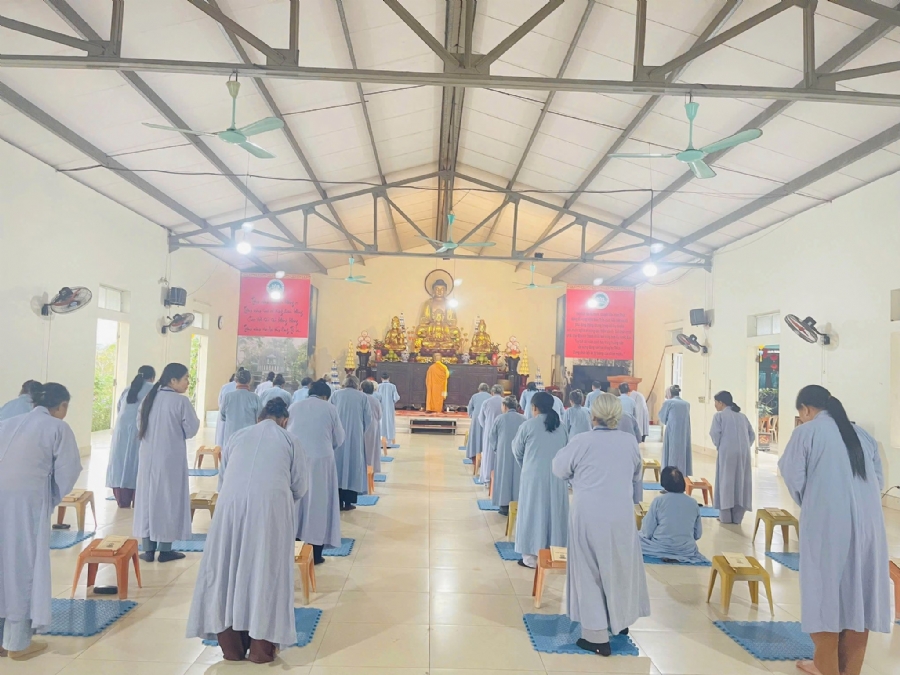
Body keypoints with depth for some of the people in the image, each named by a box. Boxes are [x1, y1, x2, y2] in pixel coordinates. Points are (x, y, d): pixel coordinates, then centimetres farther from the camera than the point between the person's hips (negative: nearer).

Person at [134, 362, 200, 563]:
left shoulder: (150, 398, 4)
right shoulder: (181, 401, -15)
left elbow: (141, 426, 13)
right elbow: (191, 430, -11)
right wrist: (186, 425, 9)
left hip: (149, 456, 5)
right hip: (171, 457, -5)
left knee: (148, 498, 11)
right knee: (169, 499, 5)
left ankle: (148, 550, 14)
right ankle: (165, 550, 11)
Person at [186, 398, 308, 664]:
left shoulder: (237, 437, 23)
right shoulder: (290, 440, 15)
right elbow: (300, 486, 14)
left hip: (231, 504, 3)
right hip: (270, 506, -2)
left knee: (228, 568, 12)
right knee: (266, 571, 7)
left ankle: (231, 645, 19)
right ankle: (261, 646, 11)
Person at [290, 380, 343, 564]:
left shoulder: (294, 407, 5)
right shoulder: (330, 409, -1)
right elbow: (339, 438, 5)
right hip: (321, 460, -2)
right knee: (318, 503, 6)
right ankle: (315, 554, 10)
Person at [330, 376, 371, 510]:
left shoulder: (336, 394, 6)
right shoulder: (362, 396, 4)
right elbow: (368, 418, 3)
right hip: (355, 436, -1)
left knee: (337, 466, 7)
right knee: (353, 466, 7)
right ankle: (348, 502, 7)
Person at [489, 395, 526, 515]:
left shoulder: (500, 419, -5)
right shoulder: (523, 419, -3)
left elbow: (491, 437, 3)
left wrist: (495, 449, 16)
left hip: (503, 453, -1)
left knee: (504, 477, 7)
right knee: (517, 477, 9)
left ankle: (504, 506, 8)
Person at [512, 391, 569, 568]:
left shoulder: (528, 426, -8)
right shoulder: (561, 426, 3)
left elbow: (517, 451, 4)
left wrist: (525, 465, 23)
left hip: (534, 476, -4)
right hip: (557, 477, 4)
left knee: (534, 513, 5)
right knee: (554, 513, 13)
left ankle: (532, 556, 9)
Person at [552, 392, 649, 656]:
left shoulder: (581, 441, -12)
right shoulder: (630, 442, -1)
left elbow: (559, 470, 3)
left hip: (589, 516, -3)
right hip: (622, 515, 3)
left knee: (590, 571, 8)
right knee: (620, 567, 21)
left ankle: (597, 636, 11)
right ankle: (620, 621, 37)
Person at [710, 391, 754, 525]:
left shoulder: (719, 415, 2)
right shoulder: (742, 415, 18)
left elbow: (715, 434, -9)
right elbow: (752, 434, 12)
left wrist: (718, 445, 7)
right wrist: (745, 446, 15)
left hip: (727, 452, -5)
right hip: (744, 453, 5)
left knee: (726, 481, 4)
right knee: (741, 482, 10)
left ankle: (725, 517, 7)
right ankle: (737, 517, 13)